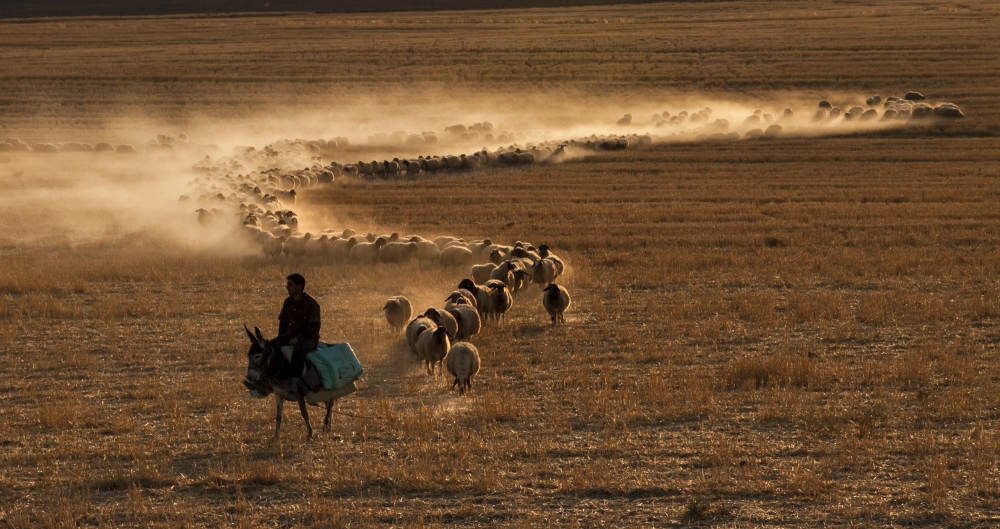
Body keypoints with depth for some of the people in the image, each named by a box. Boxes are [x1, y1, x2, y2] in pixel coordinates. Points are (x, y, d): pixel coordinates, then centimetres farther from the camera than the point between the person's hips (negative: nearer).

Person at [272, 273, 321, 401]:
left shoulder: (311, 303, -13)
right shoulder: (288, 302, 7)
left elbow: (314, 327, -16)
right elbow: (283, 322, 17)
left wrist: (298, 338, -22)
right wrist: (281, 339, 1)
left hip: (309, 337, -7)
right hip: (292, 334, 7)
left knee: (298, 350, -40)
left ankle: (294, 387, -43)